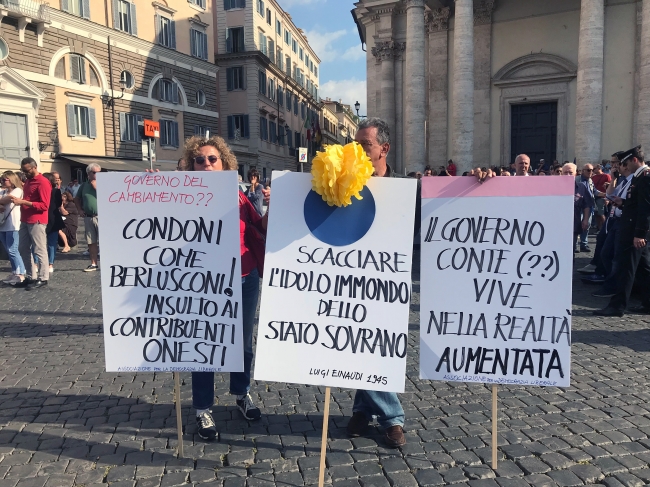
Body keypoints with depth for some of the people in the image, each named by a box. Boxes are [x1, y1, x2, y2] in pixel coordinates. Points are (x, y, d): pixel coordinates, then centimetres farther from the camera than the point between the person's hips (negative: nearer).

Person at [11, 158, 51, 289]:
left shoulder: (43, 182, -12)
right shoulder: (28, 181, 18)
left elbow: (44, 205, -17)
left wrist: (23, 202, -21)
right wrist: (18, 200, 5)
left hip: (36, 221, -9)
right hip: (25, 220, 10)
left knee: (39, 250, -3)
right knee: (23, 249, 12)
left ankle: (42, 278, 4)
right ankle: (29, 277, 20)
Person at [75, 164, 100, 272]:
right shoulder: (84, 185, 12)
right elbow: (77, 199, 24)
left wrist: (95, 185, -9)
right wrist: (80, 210, 11)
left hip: (101, 217, -4)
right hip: (88, 217, 5)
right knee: (91, 242, 9)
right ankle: (93, 264, 18)